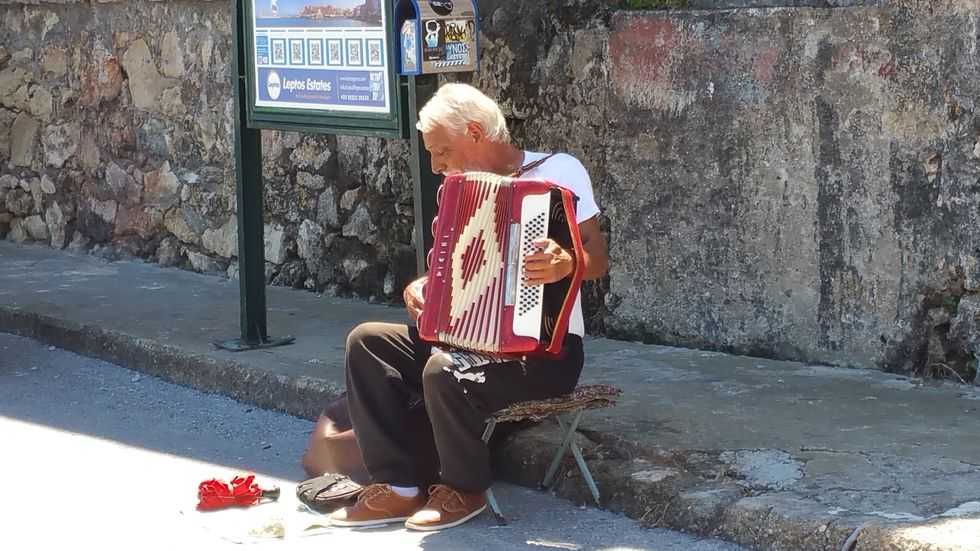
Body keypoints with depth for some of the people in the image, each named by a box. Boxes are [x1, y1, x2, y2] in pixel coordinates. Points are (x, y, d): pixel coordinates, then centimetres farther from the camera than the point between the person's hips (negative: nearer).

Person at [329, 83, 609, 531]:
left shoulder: (557, 171, -9)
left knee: (445, 373, -34)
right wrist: (420, 289, -3)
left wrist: (564, 265, -38)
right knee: (367, 341, -4)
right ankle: (397, 487, -7)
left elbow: (597, 261, -16)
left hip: (547, 352, -8)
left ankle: (465, 490, -7)